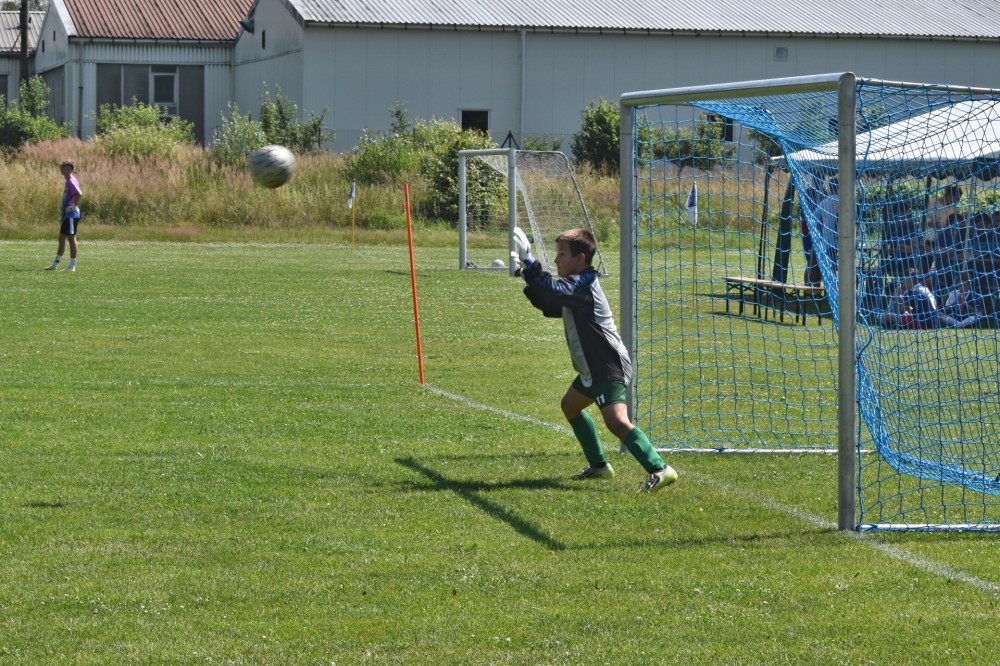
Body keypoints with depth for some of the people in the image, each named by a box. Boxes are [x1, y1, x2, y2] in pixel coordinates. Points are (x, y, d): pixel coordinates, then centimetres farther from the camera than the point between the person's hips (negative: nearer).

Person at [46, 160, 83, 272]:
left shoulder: (72, 181, -14)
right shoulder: (68, 181, 16)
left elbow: (79, 194, -29)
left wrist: (74, 206, -21)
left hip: (71, 215, -10)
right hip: (67, 216, 10)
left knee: (71, 238, -5)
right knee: (62, 238, 12)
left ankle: (72, 265, -1)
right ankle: (55, 264, 16)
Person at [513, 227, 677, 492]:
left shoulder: (583, 284, -17)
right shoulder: (576, 285, 14)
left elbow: (552, 290, -32)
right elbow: (549, 305, 24)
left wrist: (527, 259, -28)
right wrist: (527, 273, 10)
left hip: (609, 368, -12)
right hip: (594, 367, 12)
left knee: (616, 421, -26)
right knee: (570, 406, 28)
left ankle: (659, 469, -33)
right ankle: (599, 466, 35)